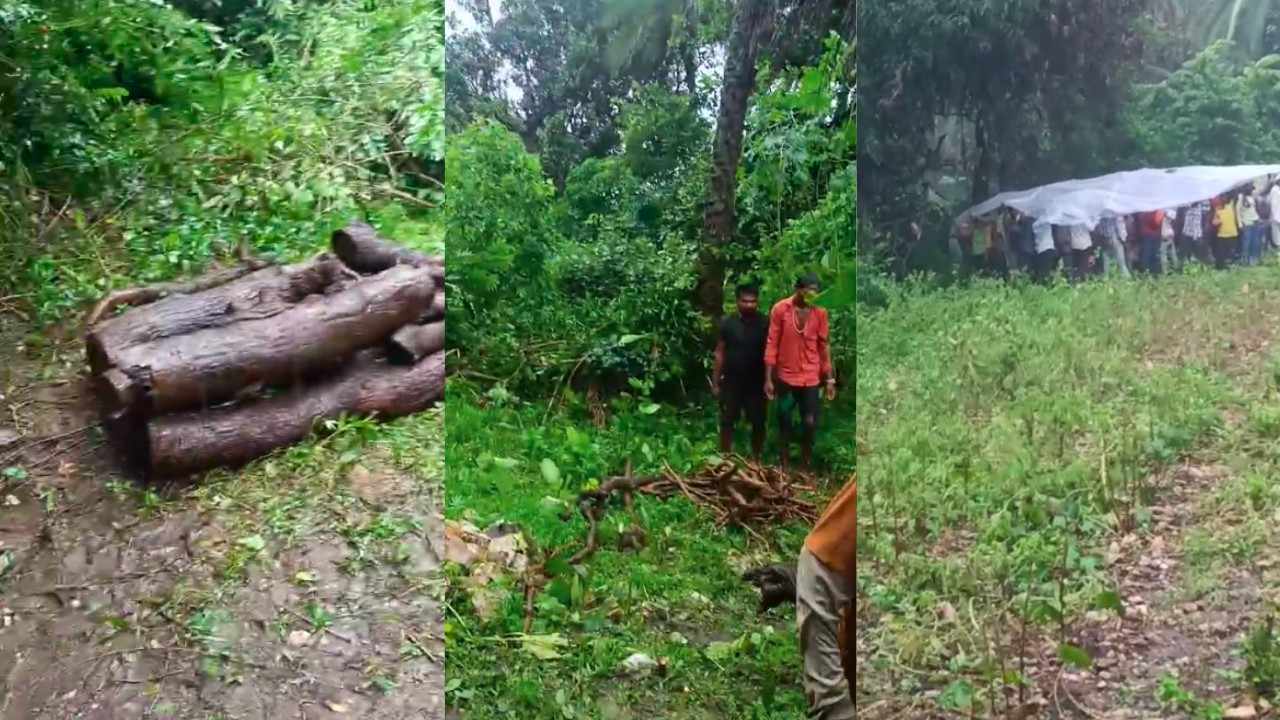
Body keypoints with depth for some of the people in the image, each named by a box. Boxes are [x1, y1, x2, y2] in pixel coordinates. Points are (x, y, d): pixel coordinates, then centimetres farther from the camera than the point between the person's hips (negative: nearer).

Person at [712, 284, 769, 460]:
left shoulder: (764, 324, -4)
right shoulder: (728, 323, -1)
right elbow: (720, 353, 2)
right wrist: (715, 382, 1)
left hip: (756, 383, 0)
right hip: (731, 382, 0)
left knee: (758, 423, 5)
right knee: (727, 422, 5)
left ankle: (756, 460, 20)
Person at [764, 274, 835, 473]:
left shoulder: (820, 312, -4)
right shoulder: (780, 309, -10)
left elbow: (823, 345, 3)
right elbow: (772, 344, -7)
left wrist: (829, 379, 3)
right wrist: (768, 378, -9)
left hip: (811, 378, 1)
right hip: (785, 377, -1)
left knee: (810, 423, 1)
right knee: (784, 422, 10)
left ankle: (806, 465, 20)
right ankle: (785, 465, 25)